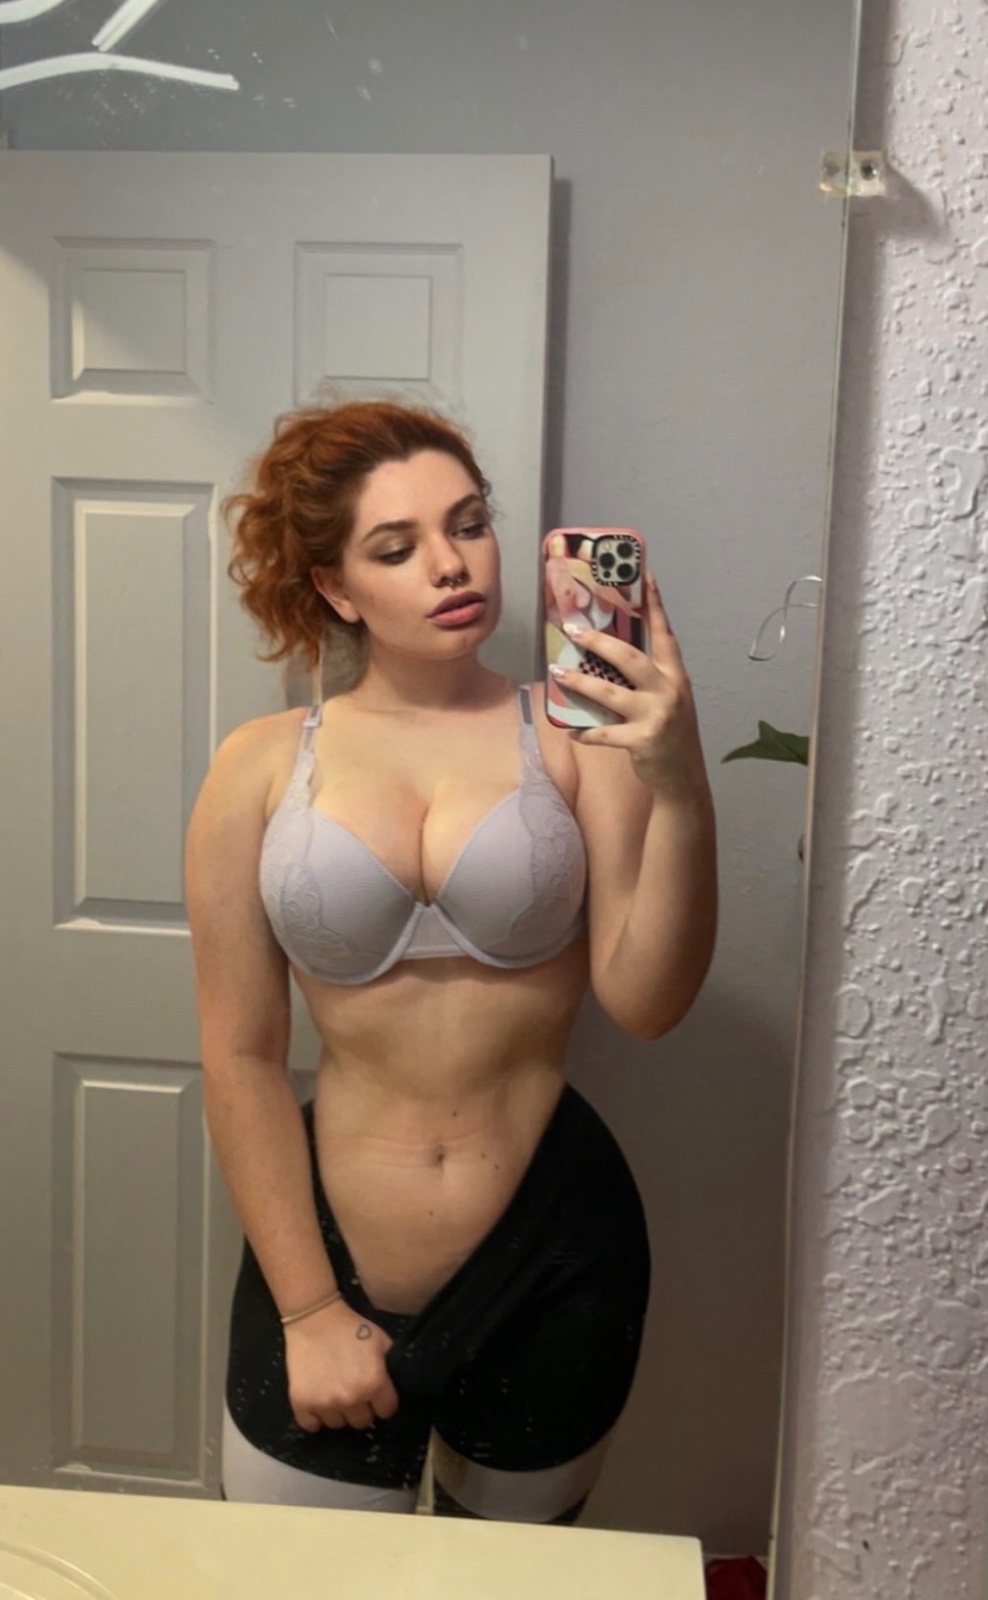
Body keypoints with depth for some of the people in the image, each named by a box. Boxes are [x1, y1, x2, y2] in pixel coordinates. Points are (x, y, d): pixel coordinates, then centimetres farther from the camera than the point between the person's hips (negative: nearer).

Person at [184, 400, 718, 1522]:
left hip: (550, 1258, 1)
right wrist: (306, 1308, -4)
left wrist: (680, 789, -29)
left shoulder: (576, 737, -8)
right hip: (327, 1252, 0)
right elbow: (240, 1060, -4)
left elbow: (645, 1002, -15)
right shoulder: (264, 769, -6)